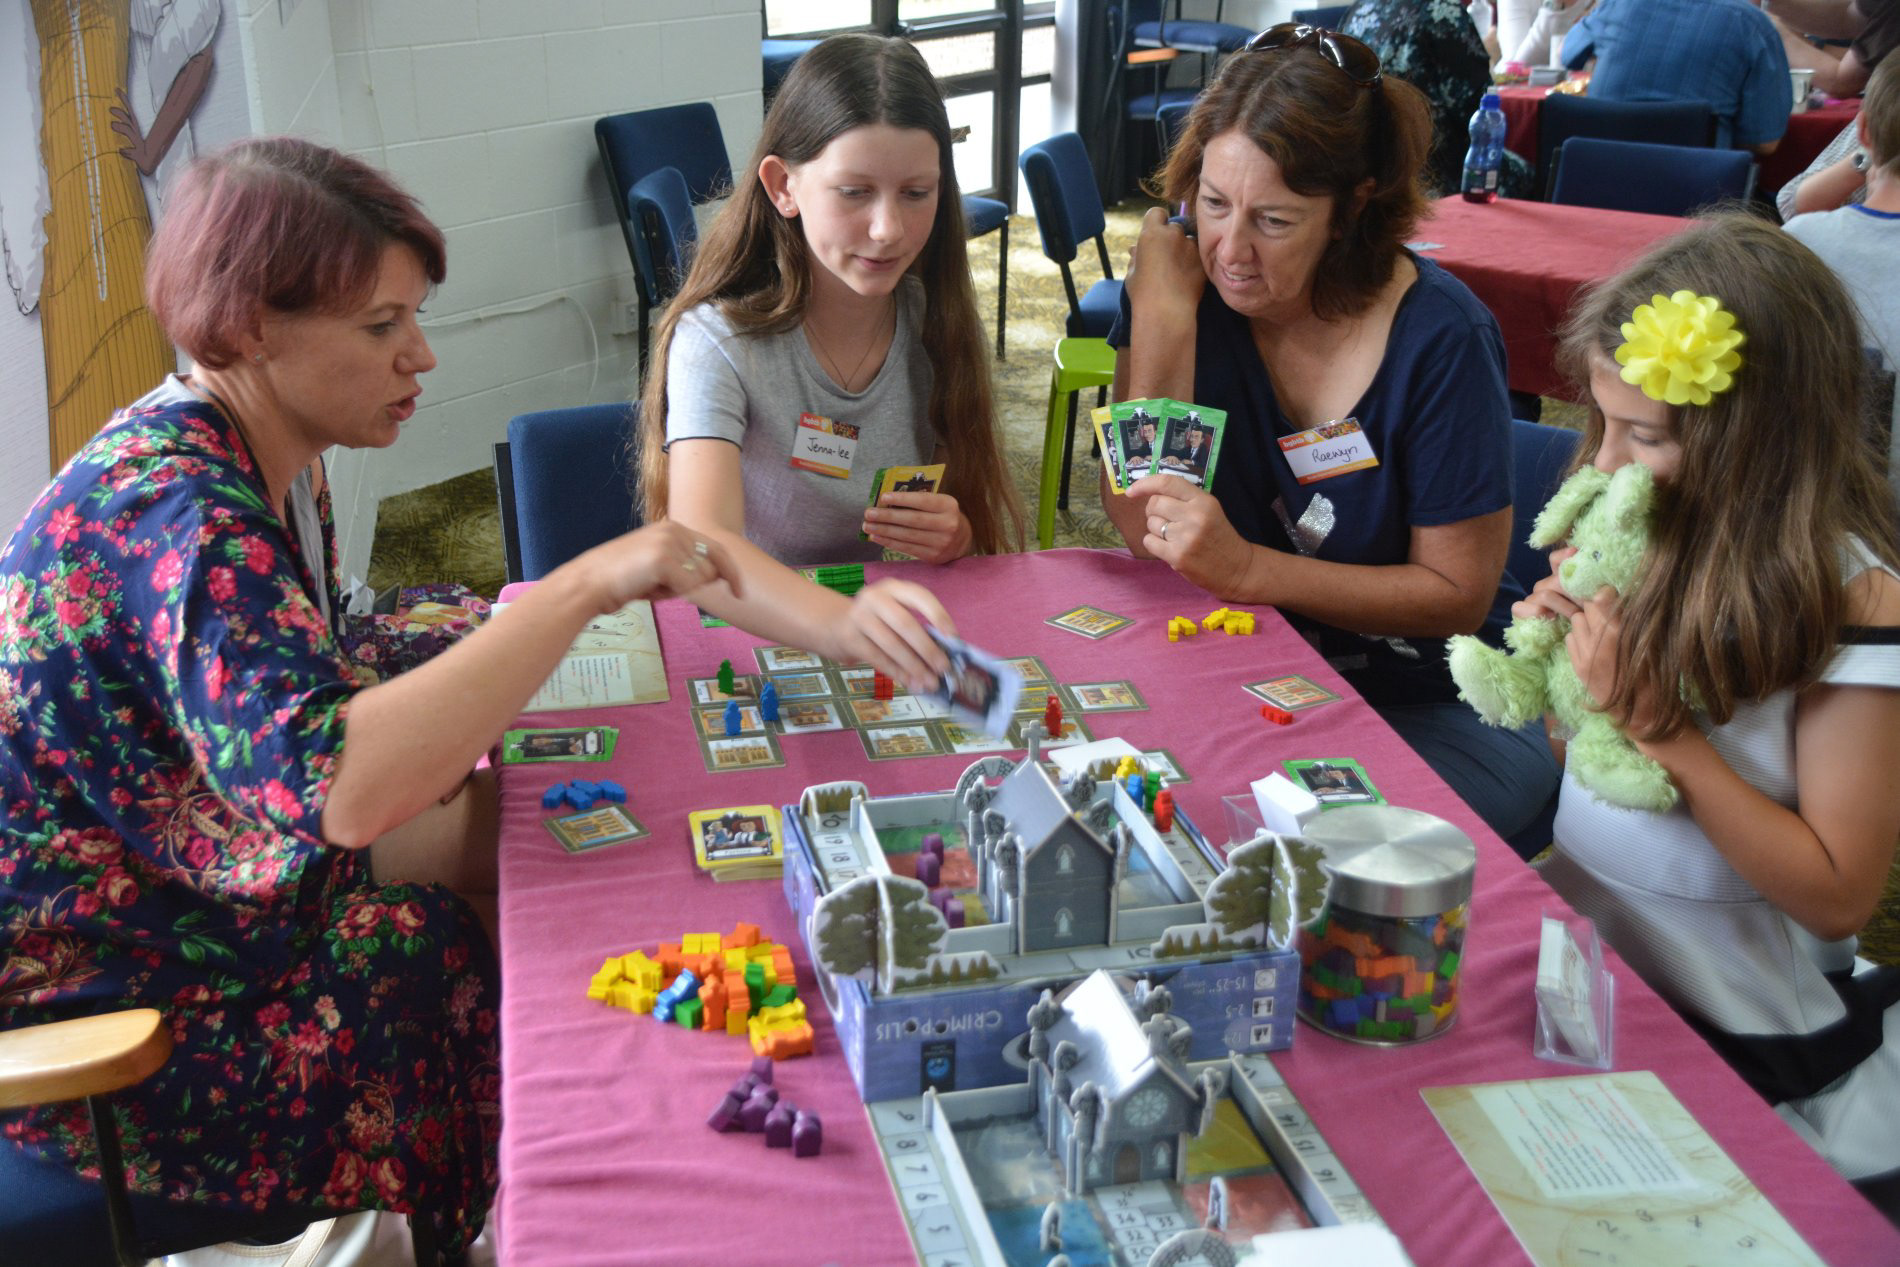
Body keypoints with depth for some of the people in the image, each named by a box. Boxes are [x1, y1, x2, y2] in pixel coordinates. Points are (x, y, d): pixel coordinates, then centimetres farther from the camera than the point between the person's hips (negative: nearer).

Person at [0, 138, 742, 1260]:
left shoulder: (272, 458, 0)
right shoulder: (175, 508, -30)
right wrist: (586, 585, -42)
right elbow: (336, 784, -45)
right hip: (99, 1020, -8)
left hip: (207, 907, 9)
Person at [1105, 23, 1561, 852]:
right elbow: (1143, 532, -12)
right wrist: (1159, 318, -20)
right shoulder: (1185, 291, -7)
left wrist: (1246, 567, -24)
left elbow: (1457, 594, -13)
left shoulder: (1440, 339, -18)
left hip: (1435, 711, -3)